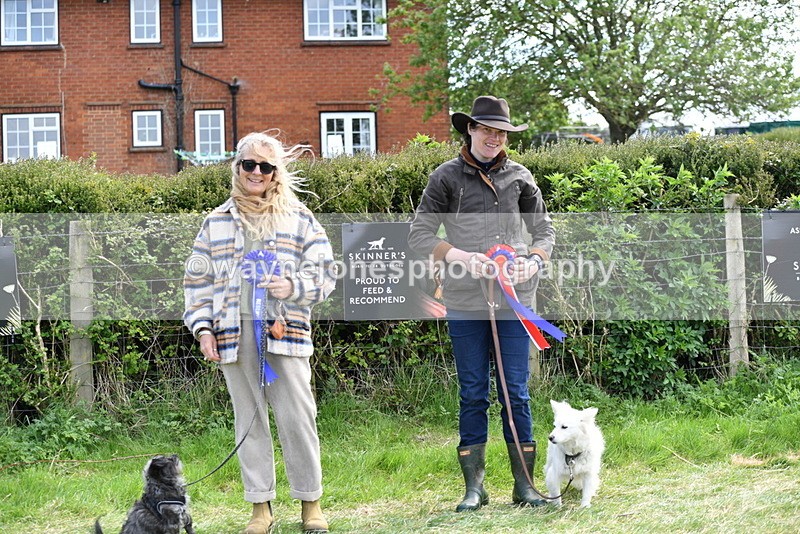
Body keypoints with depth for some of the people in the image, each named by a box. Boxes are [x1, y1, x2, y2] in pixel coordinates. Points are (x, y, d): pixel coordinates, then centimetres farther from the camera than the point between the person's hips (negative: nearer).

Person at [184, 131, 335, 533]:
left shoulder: (298, 219, 10)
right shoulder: (216, 223, 14)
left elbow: (324, 271, 7)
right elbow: (198, 280, 15)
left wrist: (294, 287, -12)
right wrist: (202, 328, 4)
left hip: (284, 330, -2)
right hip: (234, 333, 2)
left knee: (296, 417, -5)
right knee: (248, 420, 5)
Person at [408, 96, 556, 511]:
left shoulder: (519, 177, 10)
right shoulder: (446, 177, 2)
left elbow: (544, 230, 15)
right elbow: (419, 234, -1)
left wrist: (533, 263, -6)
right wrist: (464, 258, -15)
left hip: (514, 301, 2)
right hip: (465, 302, -1)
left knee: (516, 393, 3)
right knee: (473, 394, 4)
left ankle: (523, 485, 11)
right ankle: (474, 487, 12)